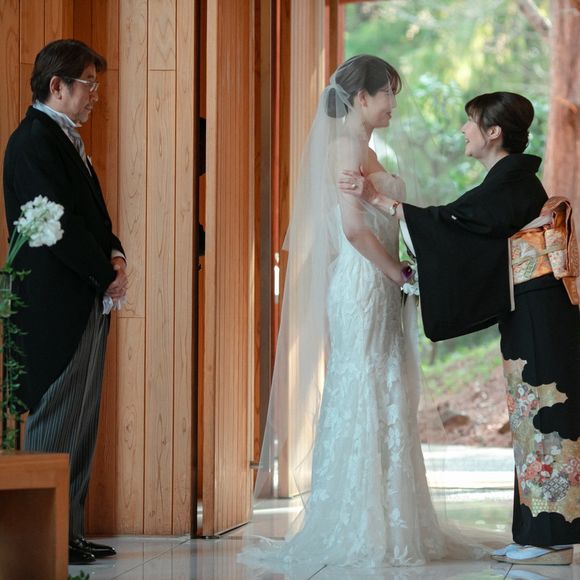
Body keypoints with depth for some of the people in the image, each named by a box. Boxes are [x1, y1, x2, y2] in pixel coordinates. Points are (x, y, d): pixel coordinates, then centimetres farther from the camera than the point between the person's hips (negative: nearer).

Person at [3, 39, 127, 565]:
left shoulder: (64, 139, 19)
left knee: (79, 425, 11)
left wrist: (114, 253, 1)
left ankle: (70, 534, 15)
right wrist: (107, 275, -12)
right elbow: (61, 224, -19)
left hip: (86, 304, 10)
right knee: (54, 422, -7)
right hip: (57, 305, -10)